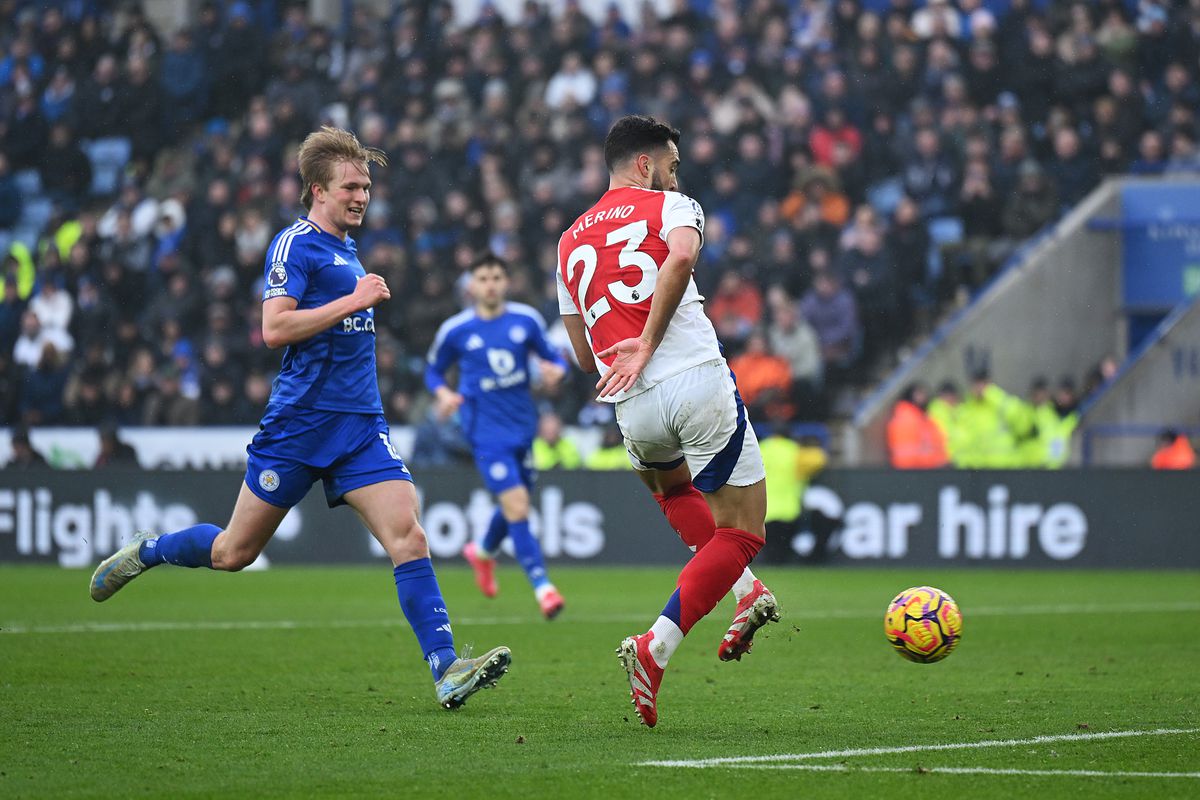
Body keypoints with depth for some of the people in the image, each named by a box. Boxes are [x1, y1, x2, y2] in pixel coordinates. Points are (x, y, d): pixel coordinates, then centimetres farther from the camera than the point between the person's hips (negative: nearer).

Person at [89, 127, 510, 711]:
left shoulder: (346, 248, 18)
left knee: (408, 539, -12)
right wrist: (354, 301, -18)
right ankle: (145, 552, 34)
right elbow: (274, 329, -20)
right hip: (298, 423, -6)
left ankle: (445, 671, -19)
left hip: (361, 427, 6)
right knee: (235, 552, 6)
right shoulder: (296, 244, -8)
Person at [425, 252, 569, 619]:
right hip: (486, 429, -4)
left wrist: (555, 369, -13)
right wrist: (444, 394, -11)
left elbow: (553, 358, 10)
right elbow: (433, 372, 10)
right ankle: (542, 587, -16)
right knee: (516, 503, -18)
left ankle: (484, 552, 48)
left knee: (516, 504, 15)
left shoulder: (527, 320, 1)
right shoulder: (455, 331, -3)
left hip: (523, 424, 4)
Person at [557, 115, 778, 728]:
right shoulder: (669, 206, 7)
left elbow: (587, 359, 24)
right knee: (742, 532, 6)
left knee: (667, 481, 39)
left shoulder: (570, 242, 22)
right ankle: (655, 650, -10)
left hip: (635, 407, 5)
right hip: (701, 382, -5)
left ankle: (746, 590, 25)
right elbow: (681, 256, -20)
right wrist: (648, 343, -16)